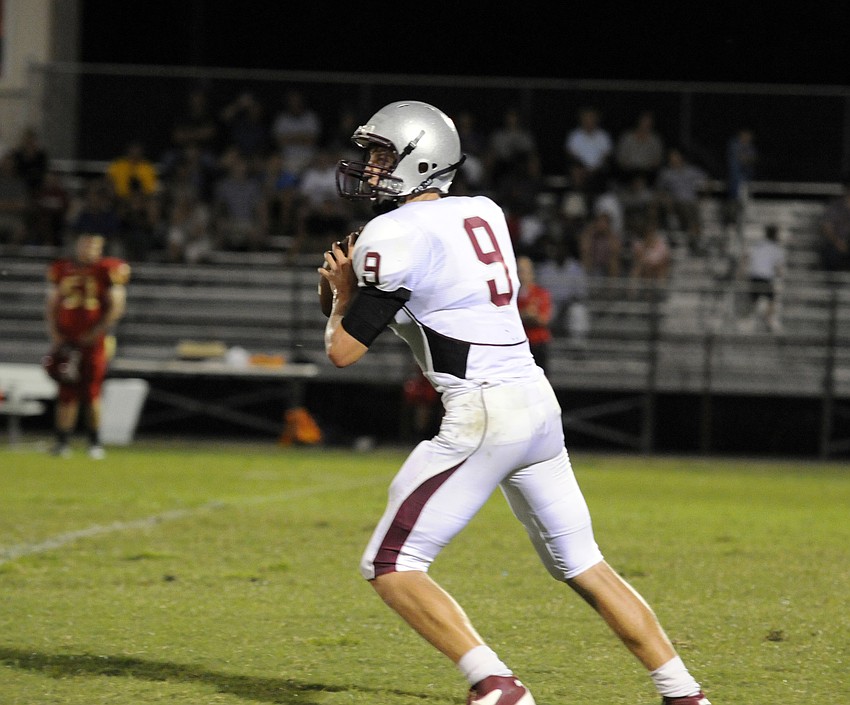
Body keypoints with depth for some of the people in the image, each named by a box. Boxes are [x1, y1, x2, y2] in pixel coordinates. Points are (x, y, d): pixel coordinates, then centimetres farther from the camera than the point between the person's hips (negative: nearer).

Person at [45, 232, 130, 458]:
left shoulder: (107, 270, -3)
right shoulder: (61, 269, 7)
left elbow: (116, 307, -4)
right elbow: (52, 305, 14)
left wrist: (96, 332, -12)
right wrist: (54, 333, 1)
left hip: (93, 340, -2)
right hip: (66, 339, 2)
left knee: (91, 392, -2)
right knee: (67, 392, 2)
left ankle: (95, 443, 8)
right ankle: (62, 441, 5)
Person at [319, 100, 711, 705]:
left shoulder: (393, 236, -8)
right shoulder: (484, 214, 15)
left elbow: (344, 350, -5)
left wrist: (342, 292, 14)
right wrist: (356, 287, 21)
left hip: (482, 415, -8)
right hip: (539, 404, 8)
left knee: (392, 567, -3)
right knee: (583, 565, 18)